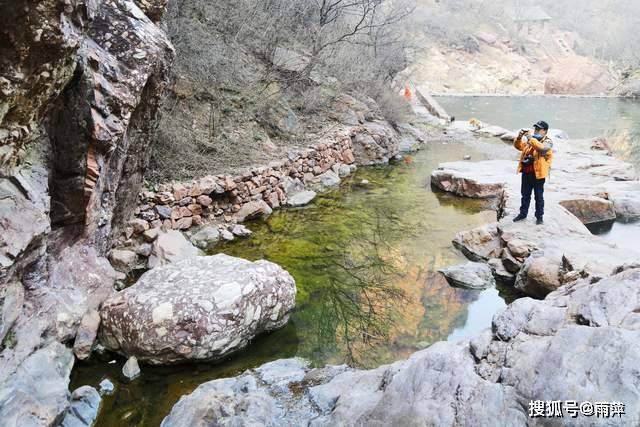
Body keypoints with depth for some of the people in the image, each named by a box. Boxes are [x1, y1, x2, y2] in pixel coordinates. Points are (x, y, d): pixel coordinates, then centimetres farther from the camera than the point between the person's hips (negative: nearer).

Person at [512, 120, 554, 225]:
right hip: (526, 172, 6)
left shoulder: (548, 142, -8)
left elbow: (541, 147, -29)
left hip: (538, 173, -6)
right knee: (525, 194, 16)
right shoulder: (530, 139, 12)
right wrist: (519, 137, -9)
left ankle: (539, 216, 14)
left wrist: (530, 138, -28)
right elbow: (518, 146, 10)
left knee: (538, 196, 4)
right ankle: (523, 213, 28)